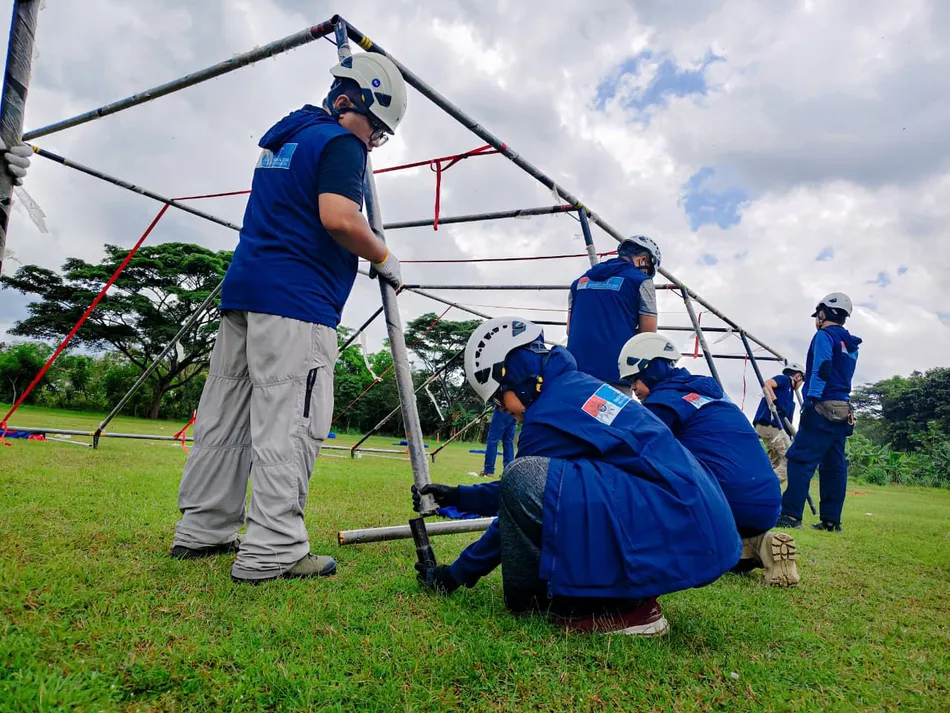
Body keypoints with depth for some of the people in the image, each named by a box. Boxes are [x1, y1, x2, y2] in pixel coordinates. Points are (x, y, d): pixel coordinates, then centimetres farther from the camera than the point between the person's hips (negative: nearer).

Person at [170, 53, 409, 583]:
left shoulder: (283, 136, 25)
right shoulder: (340, 143, -3)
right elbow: (338, 219, -19)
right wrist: (384, 257, -5)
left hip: (243, 290, 9)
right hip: (296, 300, -9)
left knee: (227, 416, 10)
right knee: (289, 421, -10)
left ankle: (203, 530, 18)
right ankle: (272, 552, -10)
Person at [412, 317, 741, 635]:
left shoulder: (548, 414, -13)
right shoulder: (580, 386, 15)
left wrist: (456, 574, 9)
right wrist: (457, 496, 27)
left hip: (682, 538, -10)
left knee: (524, 480, -22)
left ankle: (621, 606, -7)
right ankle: (628, 594, 9)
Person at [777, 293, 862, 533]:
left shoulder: (824, 336, -4)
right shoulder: (851, 346, 22)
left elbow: (821, 370, -15)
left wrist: (811, 401, -19)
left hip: (824, 408, -9)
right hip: (843, 411, 9)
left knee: (800, 460, -12)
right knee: (834, 465, 7)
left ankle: (791, 515, -17)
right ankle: (831, 520, 8)